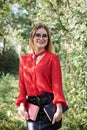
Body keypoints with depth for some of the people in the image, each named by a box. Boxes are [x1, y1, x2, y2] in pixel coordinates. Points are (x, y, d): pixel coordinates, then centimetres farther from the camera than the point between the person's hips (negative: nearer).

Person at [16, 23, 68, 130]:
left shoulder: (53, 58, 0)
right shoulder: (24, 59, 10)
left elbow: (57, 84, -8)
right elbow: (22, 85, 9)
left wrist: (59, 107, -21)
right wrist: (22, 104, -7)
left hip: (49, 104, -3)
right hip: (31, 106, 3)